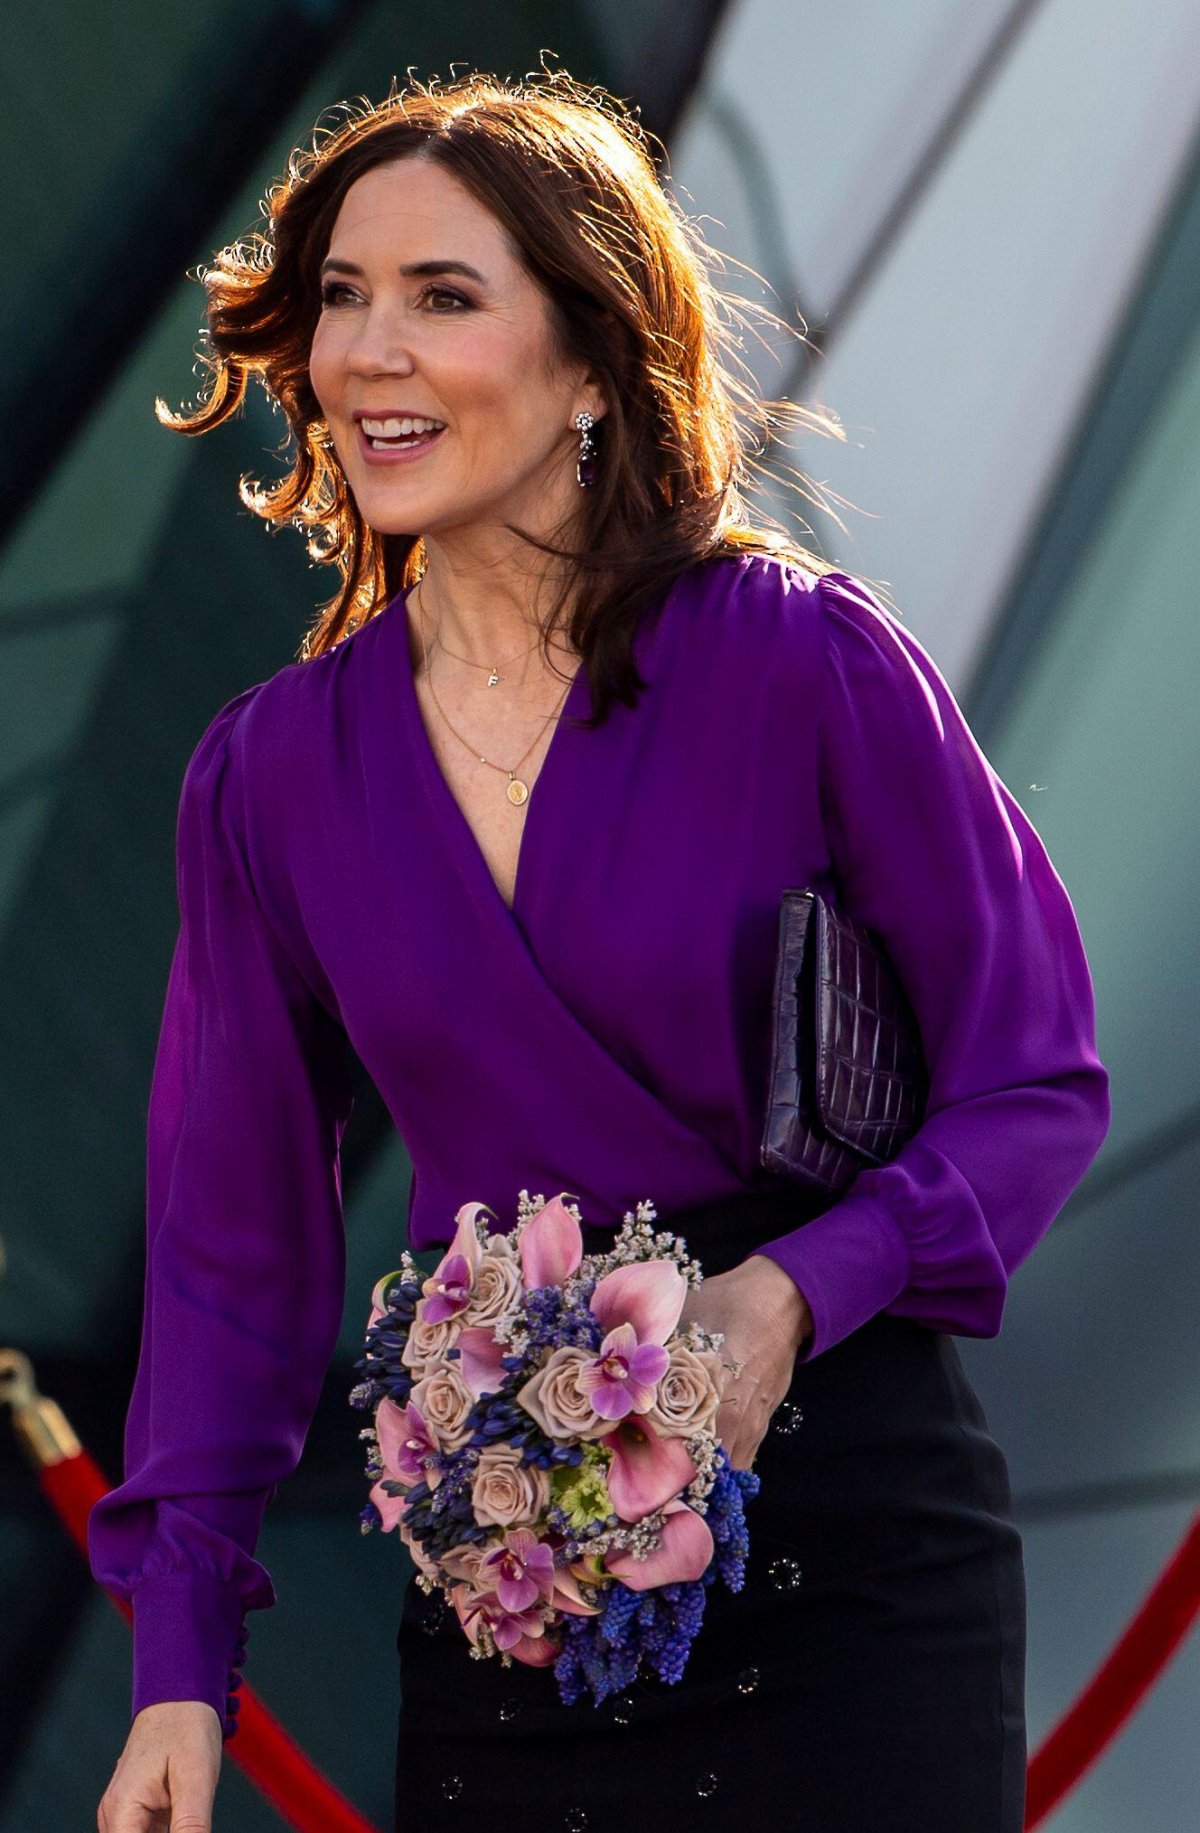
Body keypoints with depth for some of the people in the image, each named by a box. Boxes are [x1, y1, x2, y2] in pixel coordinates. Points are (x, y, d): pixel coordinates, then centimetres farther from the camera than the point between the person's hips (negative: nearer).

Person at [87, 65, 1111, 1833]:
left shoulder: (809, 665, -8)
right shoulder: (274, 771, 4)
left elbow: (1038, 1085, -3)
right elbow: (234, 1235, 9)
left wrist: (795, 1291, -21)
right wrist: (182, 1665, 2)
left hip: (845, 1529, -3)